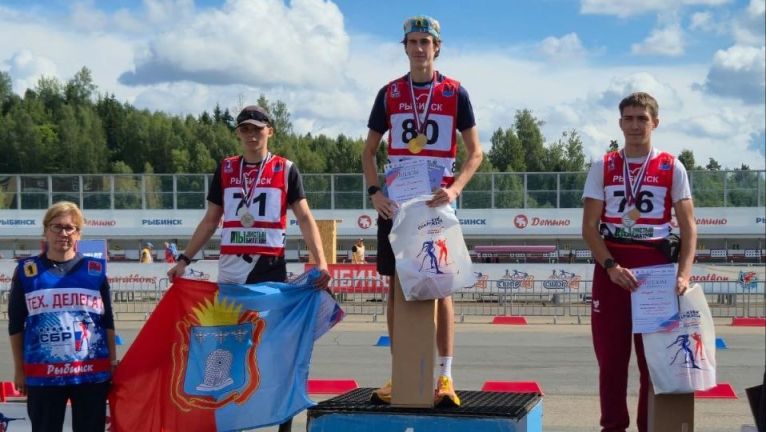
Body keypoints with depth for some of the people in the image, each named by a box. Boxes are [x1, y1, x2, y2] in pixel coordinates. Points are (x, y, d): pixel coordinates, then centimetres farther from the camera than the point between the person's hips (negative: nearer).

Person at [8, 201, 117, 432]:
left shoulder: (95, 270, 6)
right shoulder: (27, 271, 4)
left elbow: (108, 322, 9)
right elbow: (16, 324, 7)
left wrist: (113, 363, 5)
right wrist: (19, 369, 5)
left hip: (93, 371, 1)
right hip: (42, 373, -1)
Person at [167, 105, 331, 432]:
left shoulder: (286, 170, 2)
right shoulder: (225, 169, 11)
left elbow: (305, 218, -3)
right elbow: (210, 221, 15)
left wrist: (321, 262, -15)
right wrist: (184, 259, 9)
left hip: (271, 267, -3)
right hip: (230, 269, 3)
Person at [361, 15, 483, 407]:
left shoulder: (455, 93, 2)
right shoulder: (389, 94, 7)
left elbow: (475, 151, 2)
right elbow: (369, 150, 12)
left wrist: (454, 189, -14)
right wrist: (374, 191, -4)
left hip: (437, 204, -2)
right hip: (396, 205, 2)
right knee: (397, 288, 4)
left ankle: (445, 377, 0)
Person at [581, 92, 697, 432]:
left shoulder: (672, 168, 2)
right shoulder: (602, 168, 4)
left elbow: (688, 226, -1)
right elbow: (589, 226, 0)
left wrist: (684, 273, -16)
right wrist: (611, 266, -15)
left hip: (656, 268, -1)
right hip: (611, 268, 1)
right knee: (610, 354, 2)